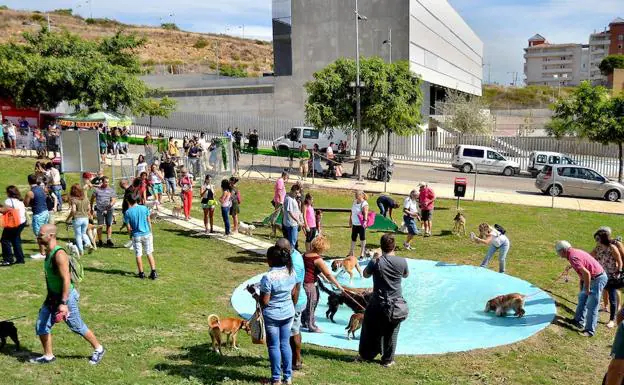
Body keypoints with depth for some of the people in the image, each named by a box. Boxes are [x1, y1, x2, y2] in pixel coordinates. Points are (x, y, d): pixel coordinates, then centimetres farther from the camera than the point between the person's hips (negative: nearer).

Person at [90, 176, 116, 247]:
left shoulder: (111, 190, 5)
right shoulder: (97, 190, 4)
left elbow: (114, 199, 1)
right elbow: (92, 198, 14)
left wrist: (111, 204, -21)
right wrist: (91, 208, 15)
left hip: (109, 210, 1)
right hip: (100, 210, -1)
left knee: (109, 225, 1)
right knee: (100, 225, 0)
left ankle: (109, 240, 8)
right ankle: (100, 241, 9)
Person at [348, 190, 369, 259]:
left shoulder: (364, 204, -13)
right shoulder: (354, 202, 9)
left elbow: (365, 213, -23)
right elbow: (352, 212, 18)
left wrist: (365, 221, -35)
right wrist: (350, 221, 19)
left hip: (361, 224, -7)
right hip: (354, 224, 7)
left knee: (362, 238, 2)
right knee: (353, 238, 12)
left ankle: (362, 253, 11)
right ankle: (351, 252, 22)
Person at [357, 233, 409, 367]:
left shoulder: (376, 262, -14)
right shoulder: (401, 262, -10)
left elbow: (365, 275, 5)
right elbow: (406, 275, 12)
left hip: (377, 304, -1)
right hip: (396, 304, 1)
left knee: (370, 329, 18)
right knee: (391, 333, 13)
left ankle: (366, 355, 30)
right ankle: (387, 360, 22)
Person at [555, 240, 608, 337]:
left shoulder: (573, 257, -25)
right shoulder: (575, 252, 6)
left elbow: (586, 273, -30)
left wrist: (587, 289, -17)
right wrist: (582, 284, 19)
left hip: (597, 279, -11)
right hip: (592, 278, 11)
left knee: (591, 306, -5)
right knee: (582, 298, 22)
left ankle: (590, 331, 3)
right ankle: (579, 321, 35)